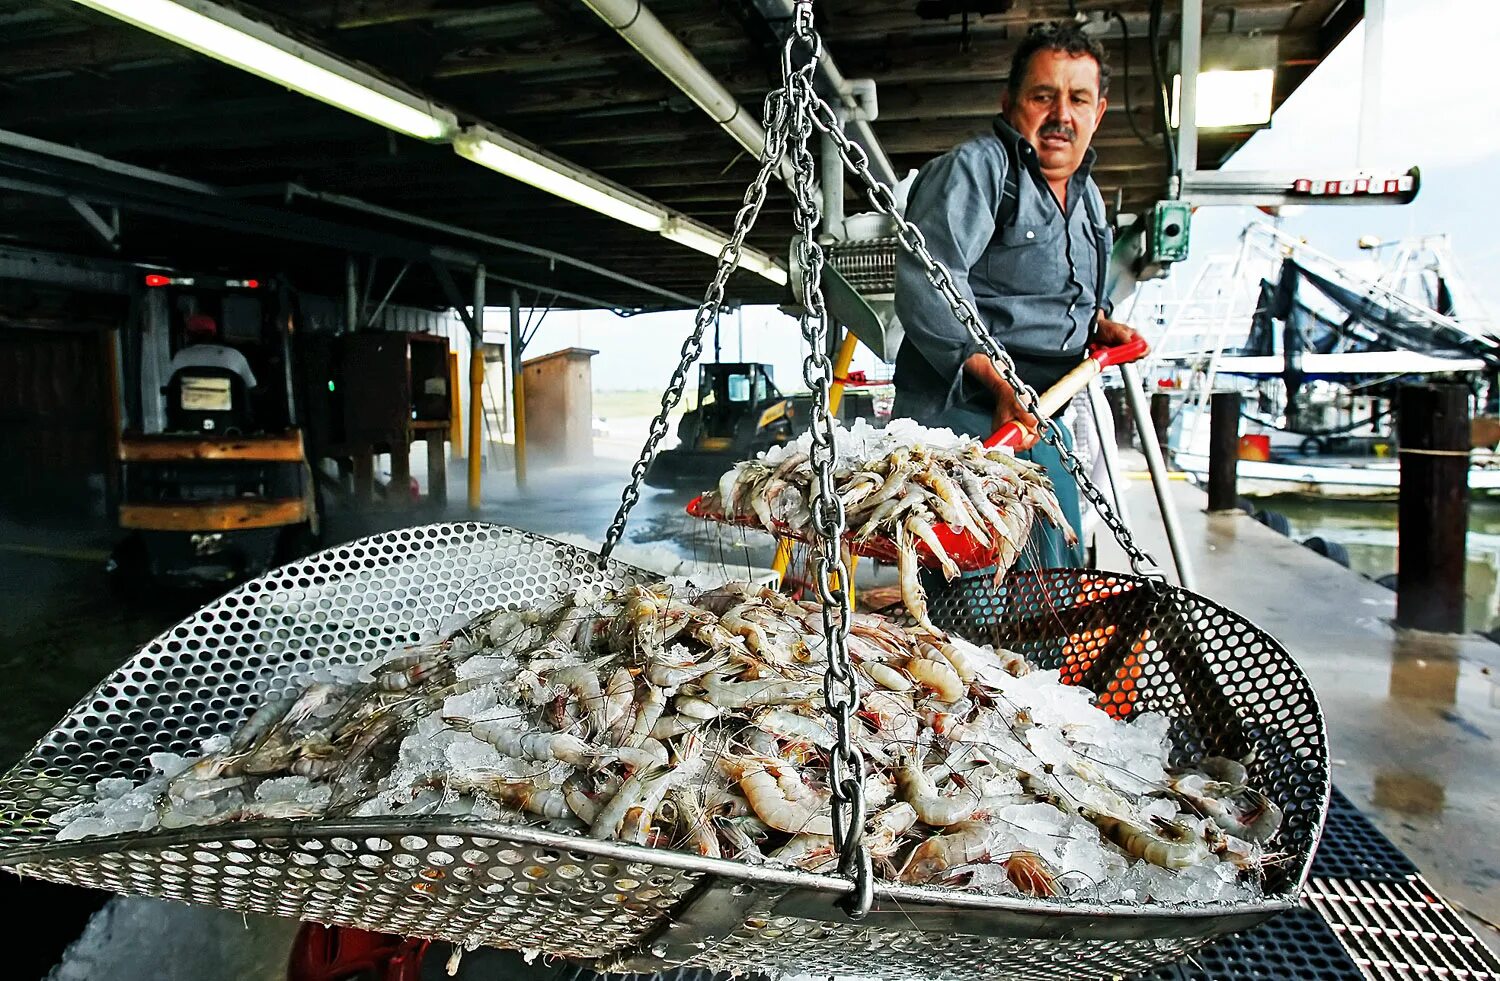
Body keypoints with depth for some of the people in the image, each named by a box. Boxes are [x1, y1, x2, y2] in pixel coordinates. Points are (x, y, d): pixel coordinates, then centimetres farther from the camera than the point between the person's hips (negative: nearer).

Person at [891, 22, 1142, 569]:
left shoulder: (1087, 196, 19)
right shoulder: (973, 167, -10)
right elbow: (927, 282, -24)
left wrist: (1098, 322, 10)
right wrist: (997, 382, -30)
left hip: (1042, 415, 9)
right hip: (960, 404, -9)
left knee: (1061, 564, 16)